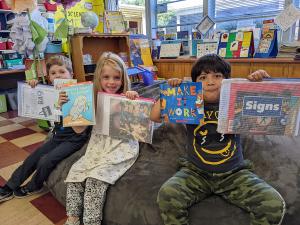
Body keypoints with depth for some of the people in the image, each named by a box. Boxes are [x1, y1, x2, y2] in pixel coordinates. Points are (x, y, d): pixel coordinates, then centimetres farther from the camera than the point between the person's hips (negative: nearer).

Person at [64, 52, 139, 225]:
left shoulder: (127, 99, -3)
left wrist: (136, 101, -23)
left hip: (122, 146, -4)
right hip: (98, 145, 5)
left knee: (96, 178, -22)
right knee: (75, 172, -11)